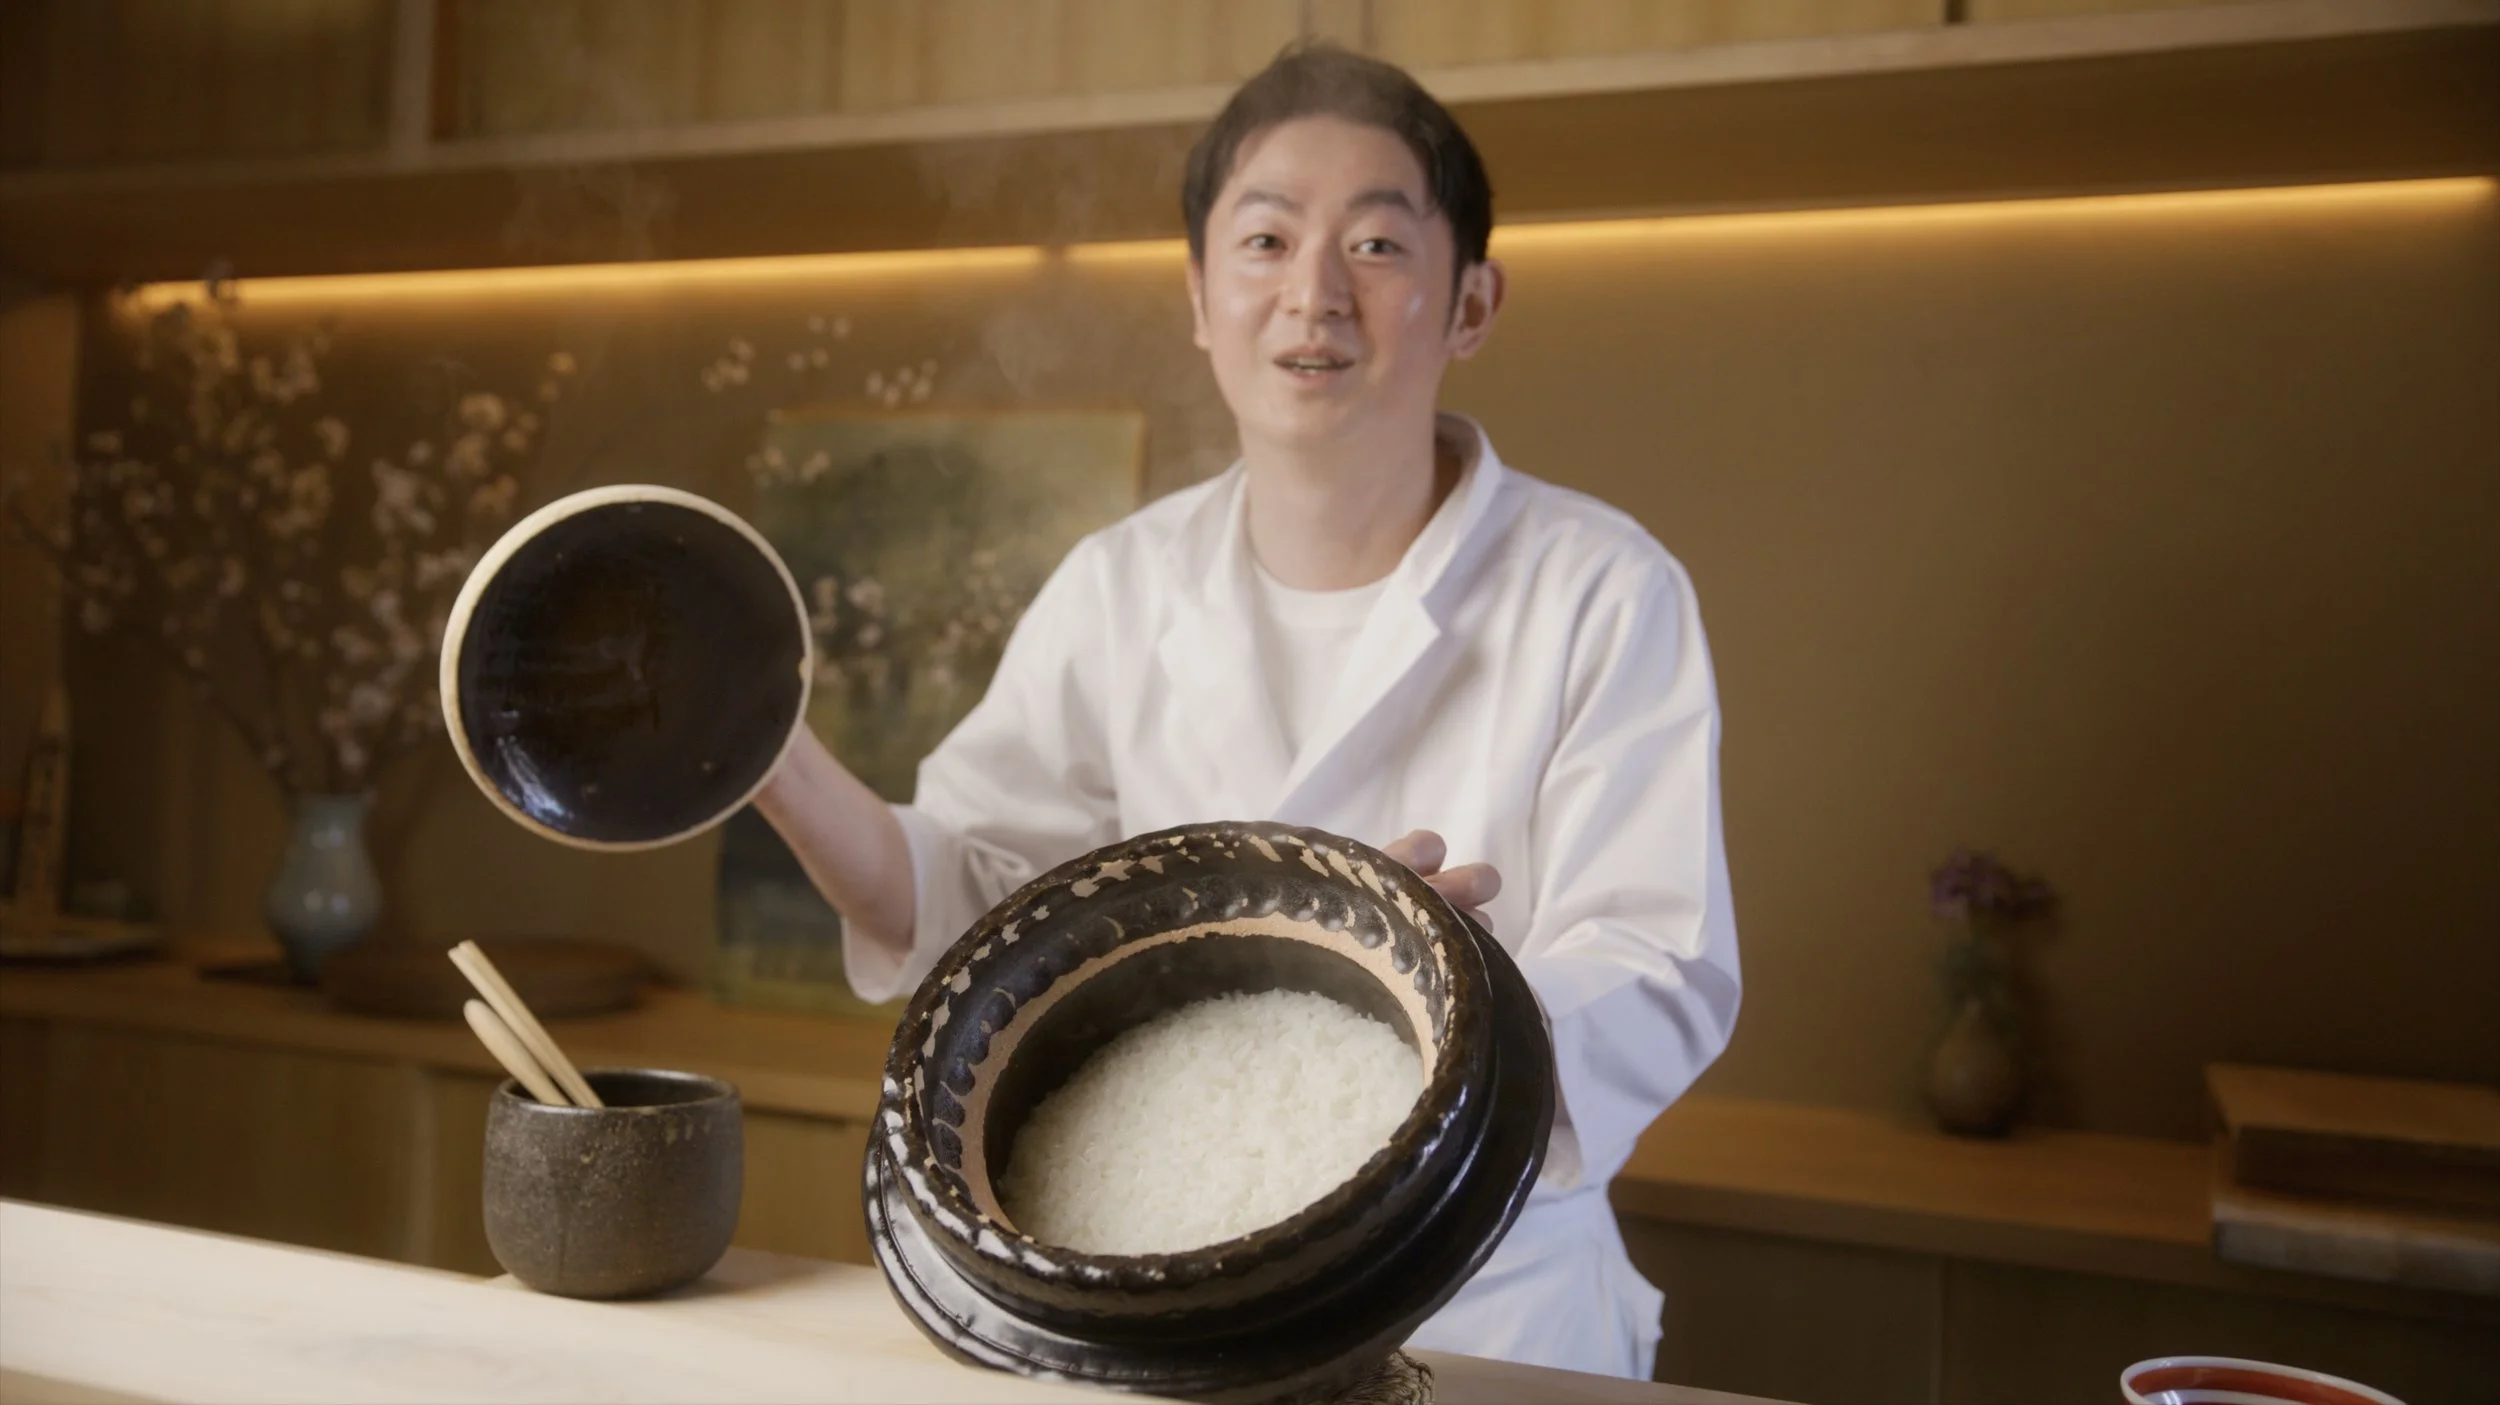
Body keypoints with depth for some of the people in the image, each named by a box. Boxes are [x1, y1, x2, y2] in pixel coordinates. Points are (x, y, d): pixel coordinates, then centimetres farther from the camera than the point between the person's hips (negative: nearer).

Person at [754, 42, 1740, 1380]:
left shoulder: (1602, 593, -9)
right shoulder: (1118, 590, 1)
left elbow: (1657, 995, -13)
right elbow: (969, 901, 7)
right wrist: (764, 753, -9)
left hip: (1488, 1309, 1)